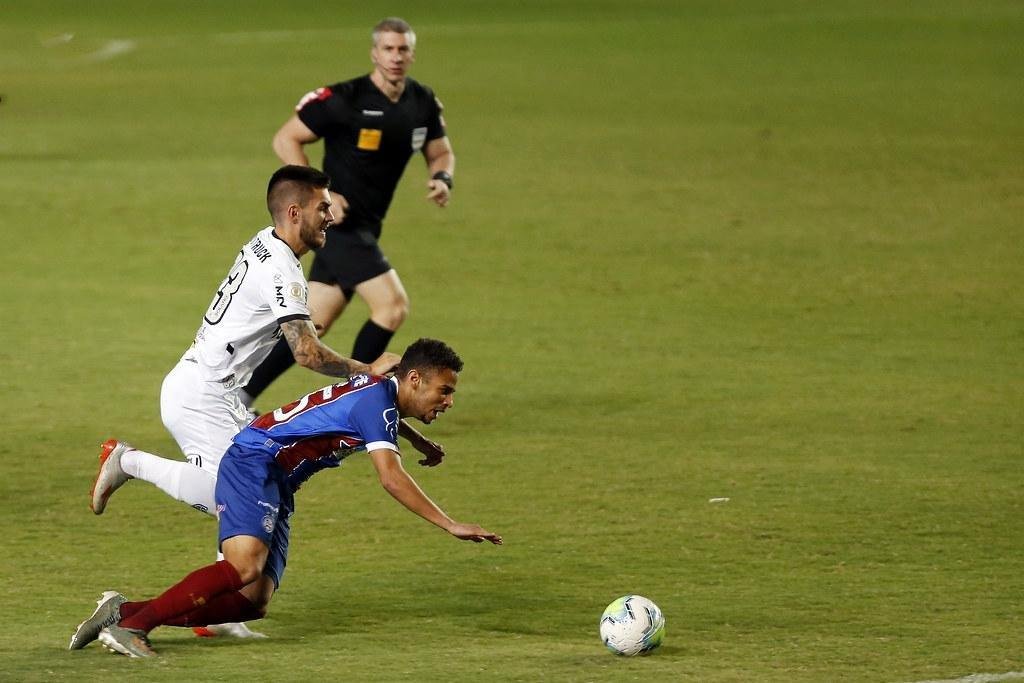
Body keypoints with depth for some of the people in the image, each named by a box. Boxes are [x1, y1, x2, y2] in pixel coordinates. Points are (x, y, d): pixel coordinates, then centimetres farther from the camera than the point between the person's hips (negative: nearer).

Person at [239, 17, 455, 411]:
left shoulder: (423, 104, 4)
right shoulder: (343, 100, -16)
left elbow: (440, 152, 18)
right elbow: (286, 139, -11)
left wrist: (442, 179, -6)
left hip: (365, 228, 8)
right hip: (339, 221, -8)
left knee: (312, 325, 10)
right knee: (392, 304, -16)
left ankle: (241, 395, 19)